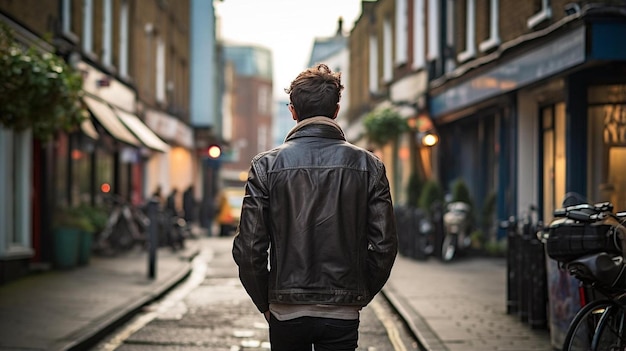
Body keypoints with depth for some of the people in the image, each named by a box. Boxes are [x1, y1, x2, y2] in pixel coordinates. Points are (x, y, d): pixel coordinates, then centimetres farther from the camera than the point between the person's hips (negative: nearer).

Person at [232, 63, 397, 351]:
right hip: (342, 315, 0)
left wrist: (264, 302, 7)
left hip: (286, 313, 0)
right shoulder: (368, 165, 0)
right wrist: (361, 296, 11)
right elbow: (384, 245, -2)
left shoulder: (267, 165, -3)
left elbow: (248, 248, -6)